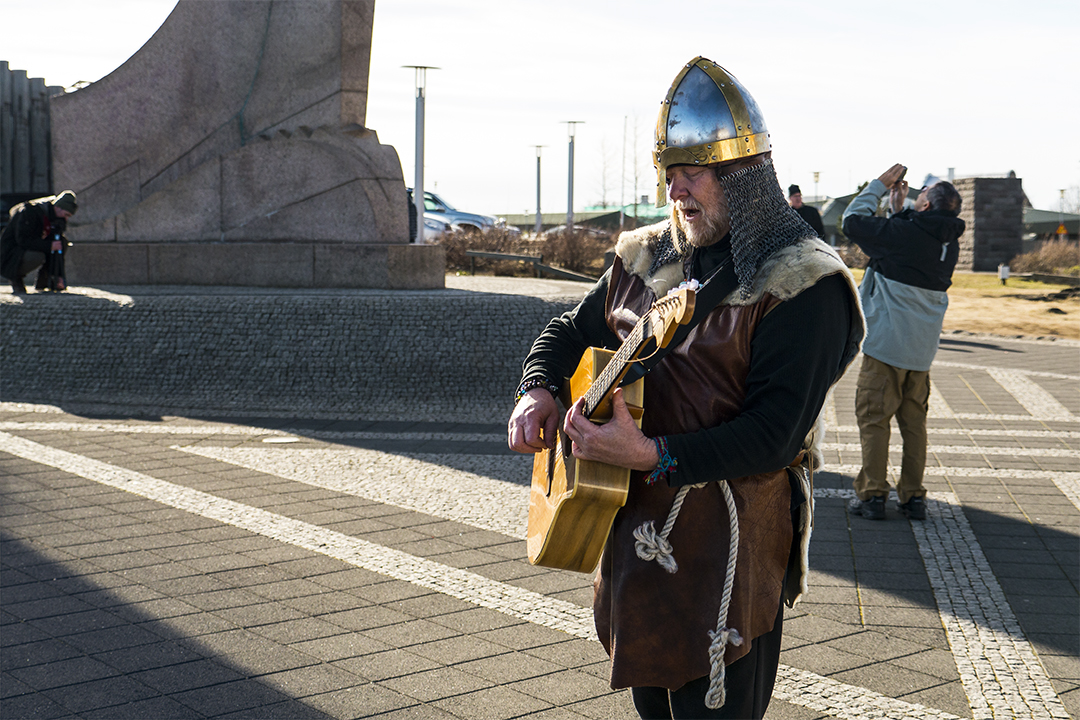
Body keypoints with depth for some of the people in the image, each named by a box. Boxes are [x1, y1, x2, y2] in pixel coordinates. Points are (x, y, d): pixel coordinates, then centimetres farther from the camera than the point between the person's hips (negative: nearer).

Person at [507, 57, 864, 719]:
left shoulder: (804, 285, -15)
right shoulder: (647, 259, 7)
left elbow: (774, 434, -22)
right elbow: (569, 332, 20)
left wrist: (653, 457, -31)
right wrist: (538, 391, -2)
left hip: (726, 542, -6)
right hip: (634, 528, 7)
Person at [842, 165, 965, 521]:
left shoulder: (900, 232, -16)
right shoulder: (950, 242, 4)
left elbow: (853, 219, -4)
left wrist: (880, 185, 4)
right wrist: (899, 209, 19)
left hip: (886, 344, -6)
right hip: (923, 348, 6)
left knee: (873, 419, 2)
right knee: (914, 421, 13)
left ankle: (871, 495, 3)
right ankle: (913, 497, 16)